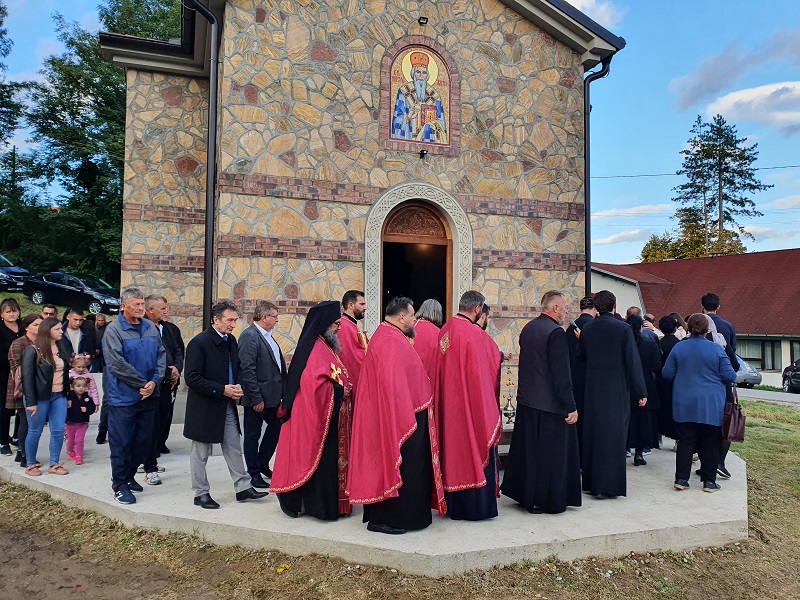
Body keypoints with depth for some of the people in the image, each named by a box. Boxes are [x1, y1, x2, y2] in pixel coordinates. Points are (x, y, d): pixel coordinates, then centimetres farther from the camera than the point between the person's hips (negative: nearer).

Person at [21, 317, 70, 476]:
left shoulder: (60, 349, 9)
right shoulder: (33, 351, -10)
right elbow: (27, 377, -12)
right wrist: (31, 402, -15)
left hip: (59, 396, 5)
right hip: (40, 398, -5)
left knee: (58, 431, 4)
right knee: (35, 432, 8)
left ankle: (54, 464, 16)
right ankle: (31, 465, 23)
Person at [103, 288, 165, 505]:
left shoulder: (150, 328, 6)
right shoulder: (113, 330, -11)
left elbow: (161, 355, 6)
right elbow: (117, 363, -17)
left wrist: (154, 382, -9)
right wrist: (142, 384, -14)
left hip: (148, 395, 6)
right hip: (123, 396, -6)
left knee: (144, 440, 14)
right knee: (121, 442, 3)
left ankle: (129, 475, 32)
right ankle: (119, 484, 18)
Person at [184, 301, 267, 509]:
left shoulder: (231, 341, 7)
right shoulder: (199, 343, -15)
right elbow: (192, 378, -19)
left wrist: (237, 386, -2)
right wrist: (221, 389, -20)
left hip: (227, 405, 7)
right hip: (205, 407, -7)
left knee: (234, 449, 12)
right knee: (201, 453, 8)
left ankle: (243, 488, 20)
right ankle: (201, 493, 21)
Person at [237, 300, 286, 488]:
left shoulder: (268, 336, 12)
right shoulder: (249, 336, -16)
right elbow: (247, 370, -21)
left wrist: (283, 391, 12)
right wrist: (256, 398, -21)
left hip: (272, 395, 9)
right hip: (258, 398, -9)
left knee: (276, 427, 18)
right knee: (253, 435, 6)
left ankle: (262, 464, 34)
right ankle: (254, 473, 19)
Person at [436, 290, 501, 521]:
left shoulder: (445, 330, 5)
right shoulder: (473, 333, -17)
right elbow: (478, 374, -17)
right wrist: (487, 412, -9)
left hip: (448, 403, 8)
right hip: (470, 404, -8)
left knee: (453, 446, 15)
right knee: (474, 449, 4)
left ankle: (453, 505, 25)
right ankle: (475, 507, 13)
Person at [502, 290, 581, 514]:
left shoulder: (528, 329, 7)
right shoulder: (556, 332, -18)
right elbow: (561, 374, -20)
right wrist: (570, 407, -16)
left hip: (526, 399, 8)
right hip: (550, 404, -8)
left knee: (528, 449, 17)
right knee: (552, 452, 6)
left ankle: (525, 494, 28)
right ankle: (550, 501, 17)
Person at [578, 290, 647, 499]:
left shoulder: (587, 329, 0)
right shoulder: (623, 328, -10)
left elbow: (580, 356, 11)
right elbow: (633, 362, -10)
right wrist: (641, 392, -6)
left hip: (592, 389, 4)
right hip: (616, 389, -4)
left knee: (592, 432, 14)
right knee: (612, 435, 3)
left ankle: (590, 482, 24)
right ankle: (606, 486, 6)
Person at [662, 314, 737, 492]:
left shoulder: (678, 348, -2)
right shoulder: (716, 349, -6)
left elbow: (667, 373, 1)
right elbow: (729, 376, -6)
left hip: (684, 405, 2)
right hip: (711, 406, -1)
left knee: (685, 441, 6)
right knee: (710, 443, 8)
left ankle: (681, 479, 7)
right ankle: (709, 481, 13)